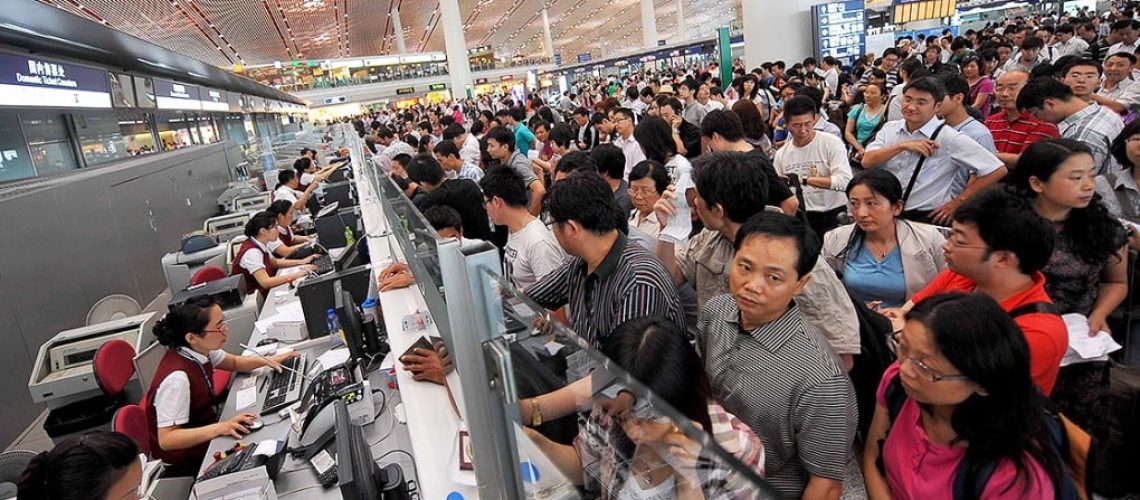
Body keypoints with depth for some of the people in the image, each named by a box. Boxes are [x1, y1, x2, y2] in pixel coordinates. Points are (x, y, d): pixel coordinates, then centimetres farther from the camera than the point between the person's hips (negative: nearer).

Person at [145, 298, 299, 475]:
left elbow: (234, 362, 11)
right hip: (188, 462, -7)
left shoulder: (198, 349, -9)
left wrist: (266, 360, -6)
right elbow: (166, 439, -30)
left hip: (204, 433, 7)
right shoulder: (177, 379, -32)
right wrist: (220, 428, -38)